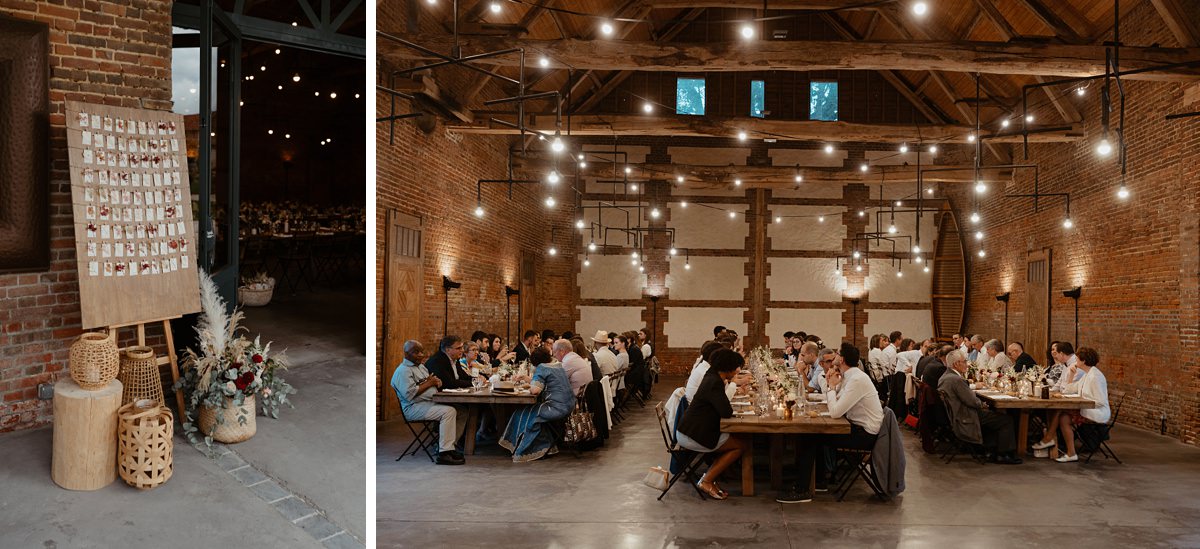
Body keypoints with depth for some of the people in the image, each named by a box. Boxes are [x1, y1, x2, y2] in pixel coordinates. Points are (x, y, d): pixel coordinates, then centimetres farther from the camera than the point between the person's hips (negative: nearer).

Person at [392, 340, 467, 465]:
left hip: (431, 402, 10)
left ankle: (449, 447, 1)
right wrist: (428, 383, -11)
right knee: (449, 411, -29)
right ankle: (444, 454, -30)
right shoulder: (403, 371, -8)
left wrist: (436, 381, 2)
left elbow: (436, 383, 27)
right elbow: (409, 394, -21)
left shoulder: (421, 367, 23)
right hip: (414, 408, -10)